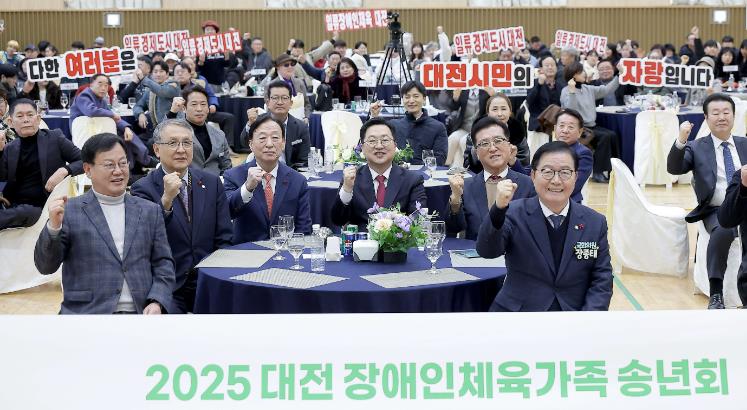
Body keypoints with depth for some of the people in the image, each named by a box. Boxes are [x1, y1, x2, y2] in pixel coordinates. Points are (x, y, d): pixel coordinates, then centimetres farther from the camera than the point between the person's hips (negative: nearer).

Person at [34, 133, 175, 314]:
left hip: (140, 313, 3)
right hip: (87, 311, -3)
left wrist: (157, 302, -5)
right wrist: (53, 226, -15)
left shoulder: (150, 211, 13)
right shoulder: (69, 211, 5)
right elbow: (45, 266, 1)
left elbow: (163, 264, 12)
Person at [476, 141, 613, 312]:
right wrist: (499, 208, -32)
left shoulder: (595, 223, 4)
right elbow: (487, 251, -16)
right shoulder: (514, 214, -2)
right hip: (518, 308, -2)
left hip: (575, 310, 2)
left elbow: (602, 280, 4)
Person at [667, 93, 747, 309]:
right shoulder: (697, 148, 10)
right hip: (717, 211, -2)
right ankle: (716, 294, -28)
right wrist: (681, 141, -21)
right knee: (723, 230, -35)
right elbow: (674, 168, -6)